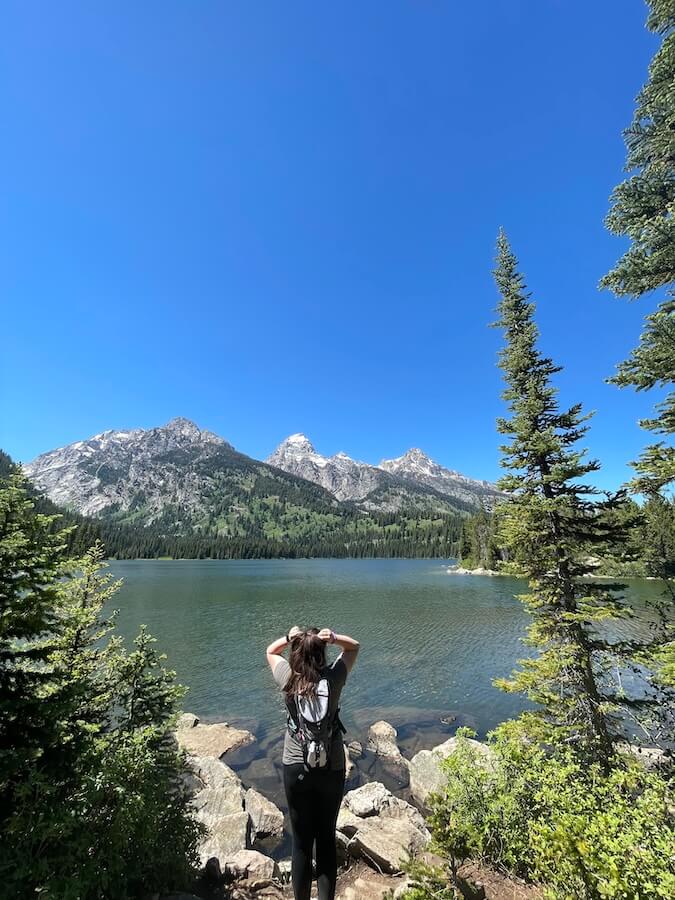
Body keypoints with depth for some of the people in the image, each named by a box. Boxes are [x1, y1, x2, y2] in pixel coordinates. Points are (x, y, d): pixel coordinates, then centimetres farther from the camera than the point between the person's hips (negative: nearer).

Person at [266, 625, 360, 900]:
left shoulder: (287, 679, -14)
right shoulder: (334, 678, -15)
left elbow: (270, 651, 7)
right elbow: (354, 646, 2)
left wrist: (288, 637, -11)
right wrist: (334, 638, -18)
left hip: (295, 769, 0)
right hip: (332, 769, 0)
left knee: (301, 841, 16)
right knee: (327, 838, 19)